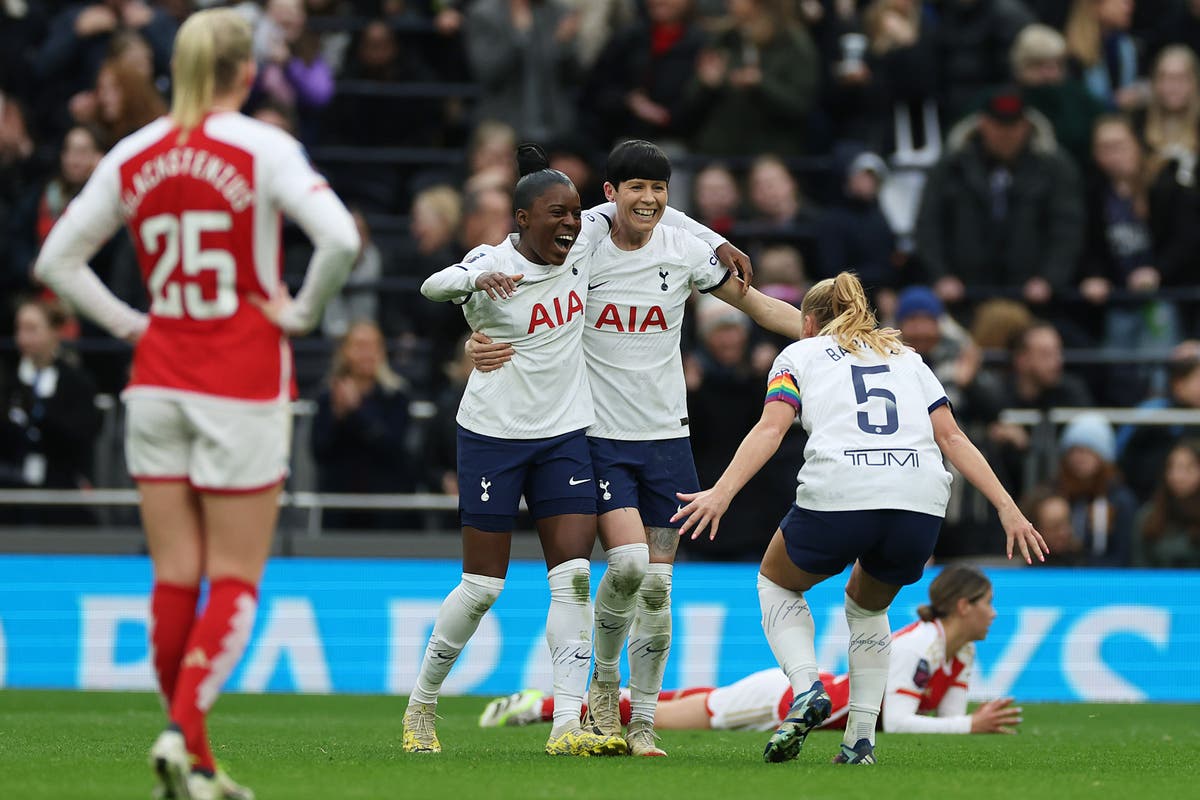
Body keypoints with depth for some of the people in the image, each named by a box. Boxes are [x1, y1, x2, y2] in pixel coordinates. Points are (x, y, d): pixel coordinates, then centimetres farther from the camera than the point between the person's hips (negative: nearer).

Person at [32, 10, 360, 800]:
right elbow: (341, 238, -22)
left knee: (175, 578, 8)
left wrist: (128, 322, 11)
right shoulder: (263, 148, -10)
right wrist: (302, 312, -7)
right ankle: (183, 732, -16)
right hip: (244, 381, -4)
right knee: (236, 580, 2)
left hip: (157, 381, 4)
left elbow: (56, 259, 8)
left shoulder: (133, 157, 4)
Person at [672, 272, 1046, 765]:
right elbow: (951, 436, 17)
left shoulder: (800, 354, 20)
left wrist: (721, 493, -8)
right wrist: (1007, 507, 12)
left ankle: (807, 688, 0)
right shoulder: (905, 358, 29)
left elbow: (771, 428, 2)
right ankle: (860, 738, 17)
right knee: (868, 607, 31)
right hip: (920, 502, 3)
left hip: (838, 496, -3)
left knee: (777, 582, 25)